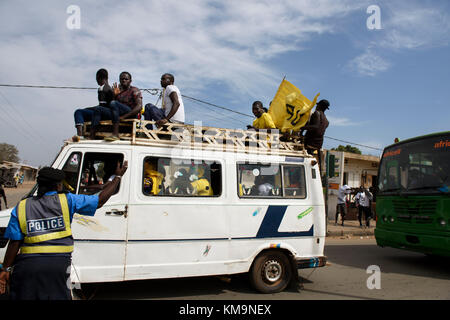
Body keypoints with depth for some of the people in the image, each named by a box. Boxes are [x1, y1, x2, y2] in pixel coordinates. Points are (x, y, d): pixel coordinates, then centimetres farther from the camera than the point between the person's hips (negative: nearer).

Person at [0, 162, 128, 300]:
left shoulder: (21, 208, 4)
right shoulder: (67, 201, -2)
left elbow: (14, 243, 1)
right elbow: (100, 200, 1)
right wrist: (118, 176, 9)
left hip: (27, 264, 2)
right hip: (58, 264, -2)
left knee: (24, 296, 16)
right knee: (57, 296, 11)